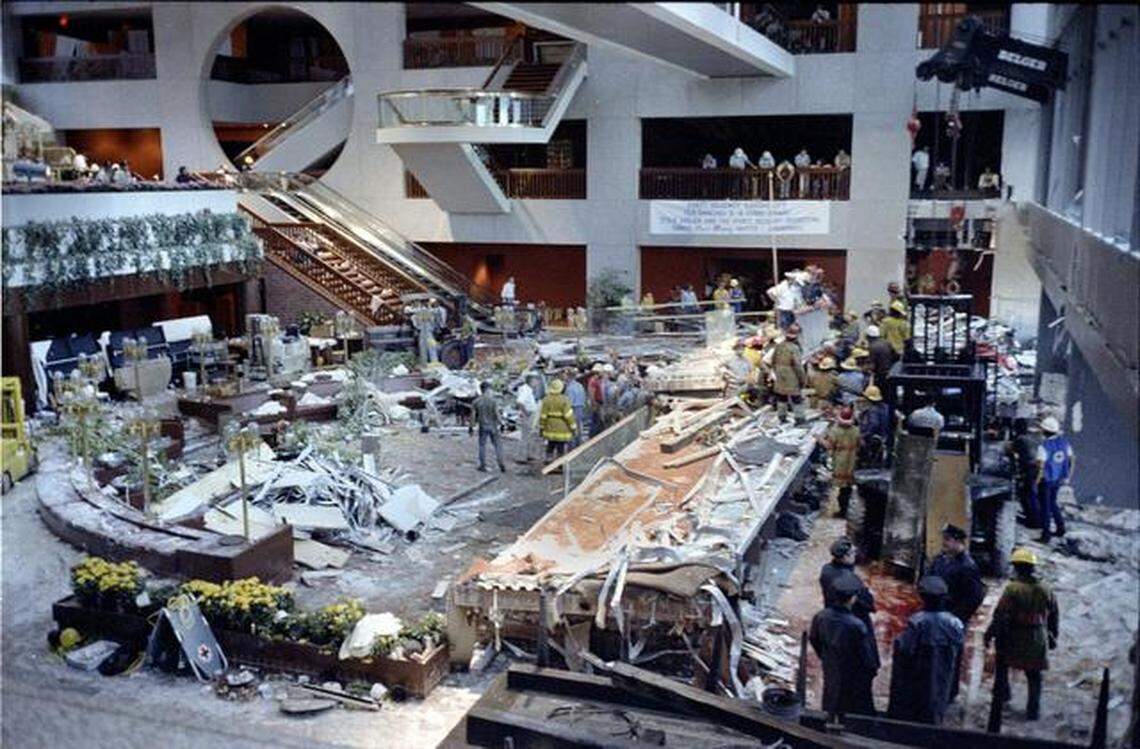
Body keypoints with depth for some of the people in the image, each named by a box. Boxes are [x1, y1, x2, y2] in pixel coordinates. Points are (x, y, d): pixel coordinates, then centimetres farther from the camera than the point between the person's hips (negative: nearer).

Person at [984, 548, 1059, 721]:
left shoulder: (1012, 589, -16)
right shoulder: (1045, 590, 2)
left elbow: (1000, 615, -17)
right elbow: (1054, 616, 12)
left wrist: (990, 634, -8)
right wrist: (1053, 636, 25)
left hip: (1013, 639, -4)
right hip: (1037, 641, 4)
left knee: (1001, 662, 23)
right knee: (1034, 676, 12)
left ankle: (1001, 693, 24)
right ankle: (1033, 710, 14)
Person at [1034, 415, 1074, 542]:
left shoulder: (1044, 446, -22)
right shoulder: (1065, 442, -2)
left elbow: (1041, 466, -24)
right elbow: (1072, 460, 6)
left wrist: (1037, 480, -11)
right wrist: (1068, 477, 14)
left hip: (1046, 480, -6)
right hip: (1059, 479, 6)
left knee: (1045, 507, 6)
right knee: (1052, 502, 26)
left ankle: (1046, 535, 13)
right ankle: (1061, 527, 27)